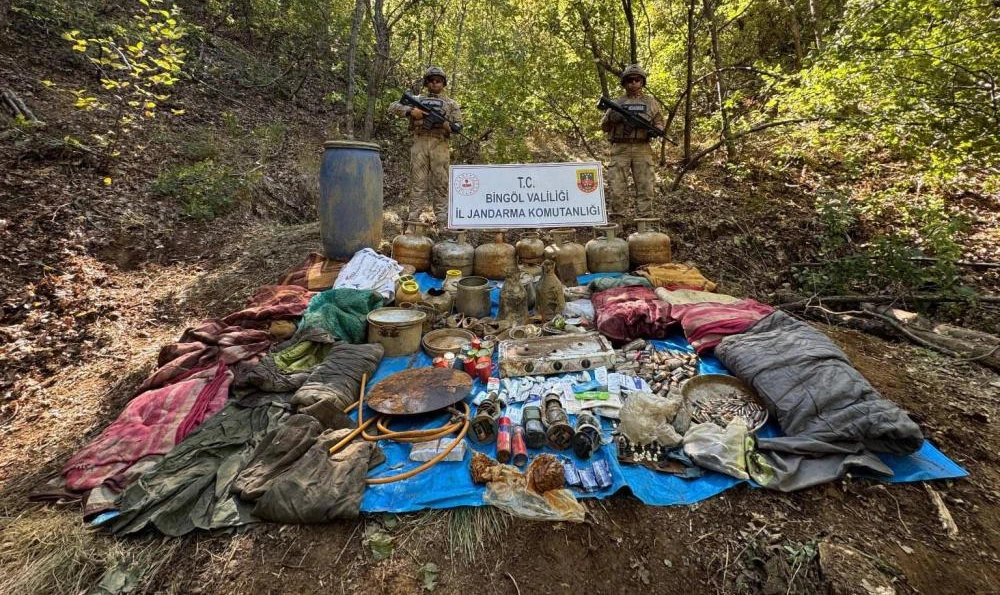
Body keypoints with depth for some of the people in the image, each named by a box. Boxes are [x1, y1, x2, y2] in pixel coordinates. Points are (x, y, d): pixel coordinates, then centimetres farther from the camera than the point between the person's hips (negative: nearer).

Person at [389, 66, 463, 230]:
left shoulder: (451, 103, 17)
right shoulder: (417, 99, 18)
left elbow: (459, 126, 9)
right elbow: (393, 107, 12)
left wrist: (446, 125, -12)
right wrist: (410, 111, -5)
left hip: (439, 145, 0)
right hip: (419, 143, 1)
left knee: (441, 185, -2)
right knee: (417, 183, -2)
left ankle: (443, 224, -1)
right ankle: (413, 220, -2)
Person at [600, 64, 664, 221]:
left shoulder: (651, 102, 15)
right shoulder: (617, 103, 15)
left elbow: (659, 124, 14)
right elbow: (604, 126, 12)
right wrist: (611, 118, -9)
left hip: (642, 149, 0)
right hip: (620, 149, 0)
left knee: (645, 188, -3)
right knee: (616, 189, -6)